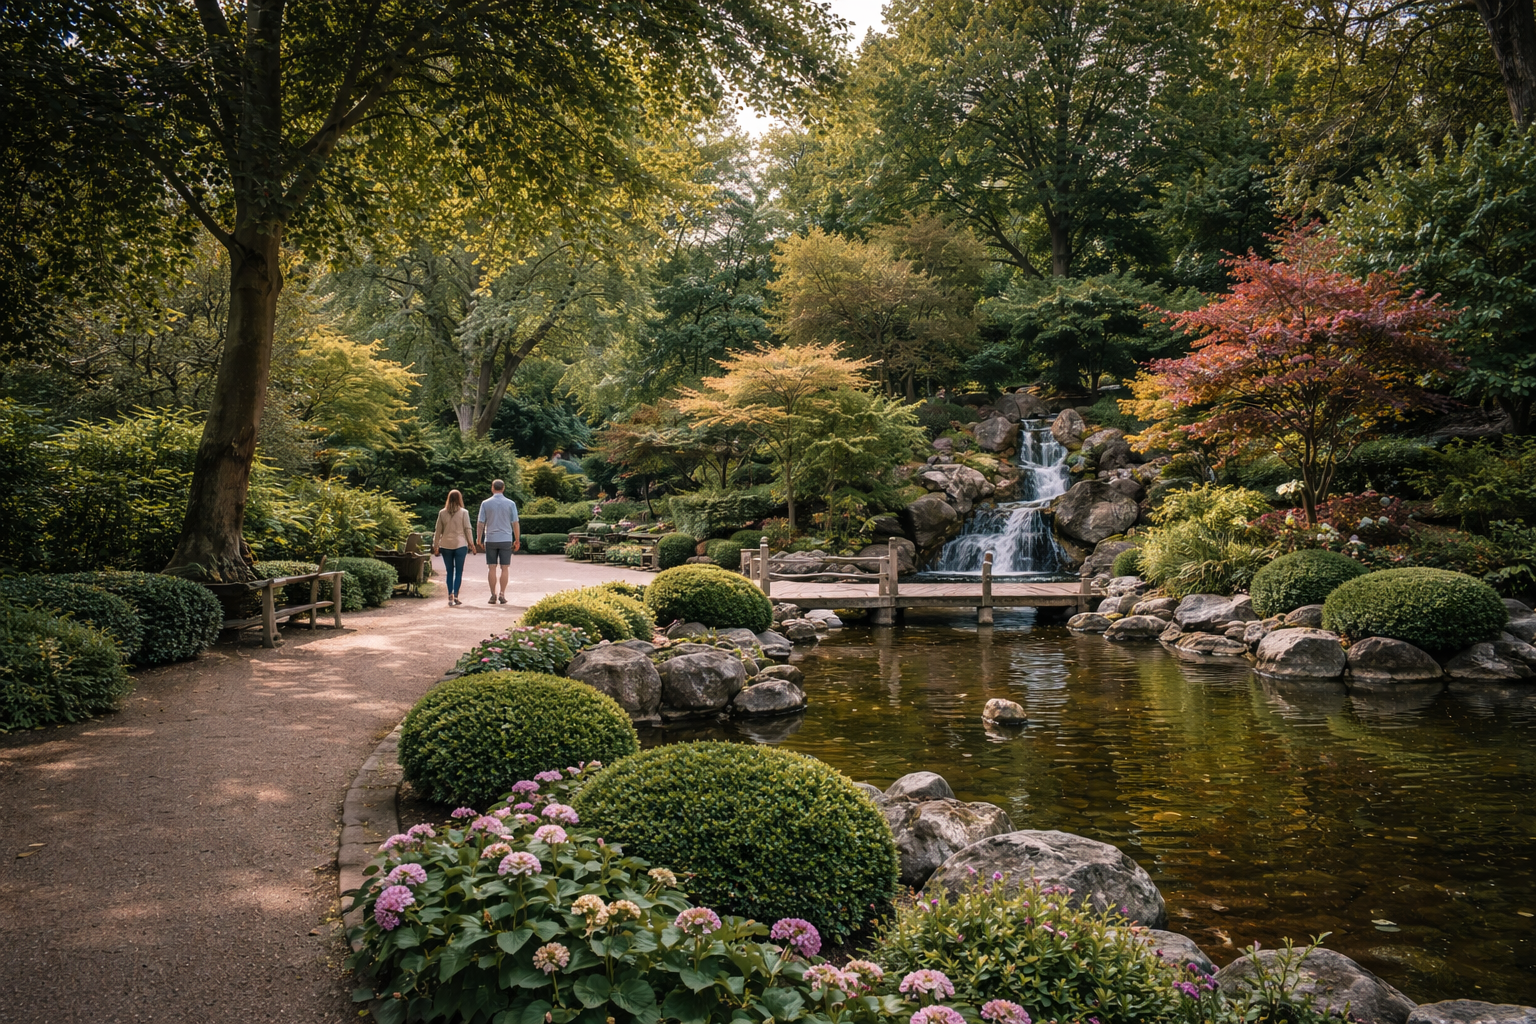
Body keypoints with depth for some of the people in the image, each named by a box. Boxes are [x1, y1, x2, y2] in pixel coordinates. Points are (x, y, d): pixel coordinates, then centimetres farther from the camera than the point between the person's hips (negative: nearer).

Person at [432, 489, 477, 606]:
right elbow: (467, 529, -3)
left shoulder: (442, 513, 3)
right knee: (459, 571, 3)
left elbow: (438, 530, 6)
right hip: (460, 544, -2)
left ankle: (450, 596, 4)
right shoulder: (464, 512, -3)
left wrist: (436, 545, 12)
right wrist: (471, 542, 6)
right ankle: (455, 595, -5)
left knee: (449, 572, 9)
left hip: (446, 545, 2)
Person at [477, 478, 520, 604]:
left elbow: (481, 523, 0)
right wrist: (517, 540, 6)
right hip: (506, 540, 0)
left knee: (491, 568, 5)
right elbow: (515, 523, -1)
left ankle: (493, 595, 4)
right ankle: (502, 595, 0)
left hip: (490, 540, 0)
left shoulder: (485, 503, 0)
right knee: (505, 568, 4)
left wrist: (479, 540, 7)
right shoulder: (511, 503, -1)